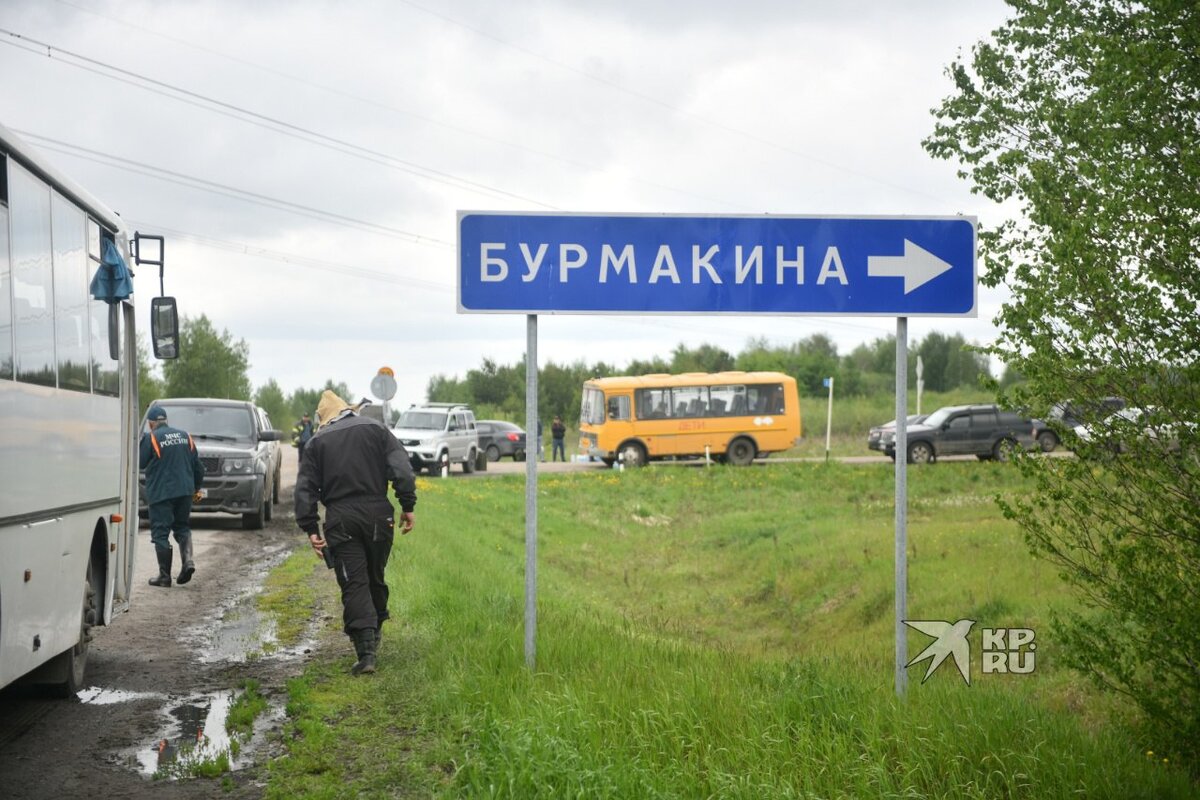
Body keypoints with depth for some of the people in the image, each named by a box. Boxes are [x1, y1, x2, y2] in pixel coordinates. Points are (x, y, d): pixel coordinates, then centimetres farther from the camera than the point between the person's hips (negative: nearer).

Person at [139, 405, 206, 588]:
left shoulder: (151, 438, -9)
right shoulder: (185, 436, 9)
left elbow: (140, 463, -5)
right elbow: (197, 465, 12)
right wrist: (196, 487, 23)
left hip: (160, 493, -5)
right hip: (184, 491, 5)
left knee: (160, 533, 1)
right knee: (182, 527, 18)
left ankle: (164, 576, 0)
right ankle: (187, 560, -5)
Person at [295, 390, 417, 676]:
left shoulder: (317, 442, 9)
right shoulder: (375, 428, 9)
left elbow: (305, 489, 4)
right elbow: (402, 468, -1)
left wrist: (310, 528, 6)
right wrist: (408, 506, 1)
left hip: (340, 521, -1)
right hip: (378, 514, 1)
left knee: (354, 585, -3)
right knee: (376, 578, 18)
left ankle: (366, 652, -13)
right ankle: (374, 634, 32)